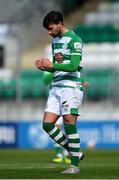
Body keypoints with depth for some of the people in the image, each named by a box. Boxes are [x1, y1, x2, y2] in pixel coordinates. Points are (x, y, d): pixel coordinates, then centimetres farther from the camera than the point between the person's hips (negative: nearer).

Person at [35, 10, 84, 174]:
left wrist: (51, 65, -21)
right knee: (47, 124, -1)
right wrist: (44, 66, 3)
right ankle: (75, 153, 11)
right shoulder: (55, 41, 18)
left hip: (71, 87, -8)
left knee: (69, 123, -11)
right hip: (56, 87, 8)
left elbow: (73, 66, -17)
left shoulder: (74, 40, -8)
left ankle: (75, 165, -6)